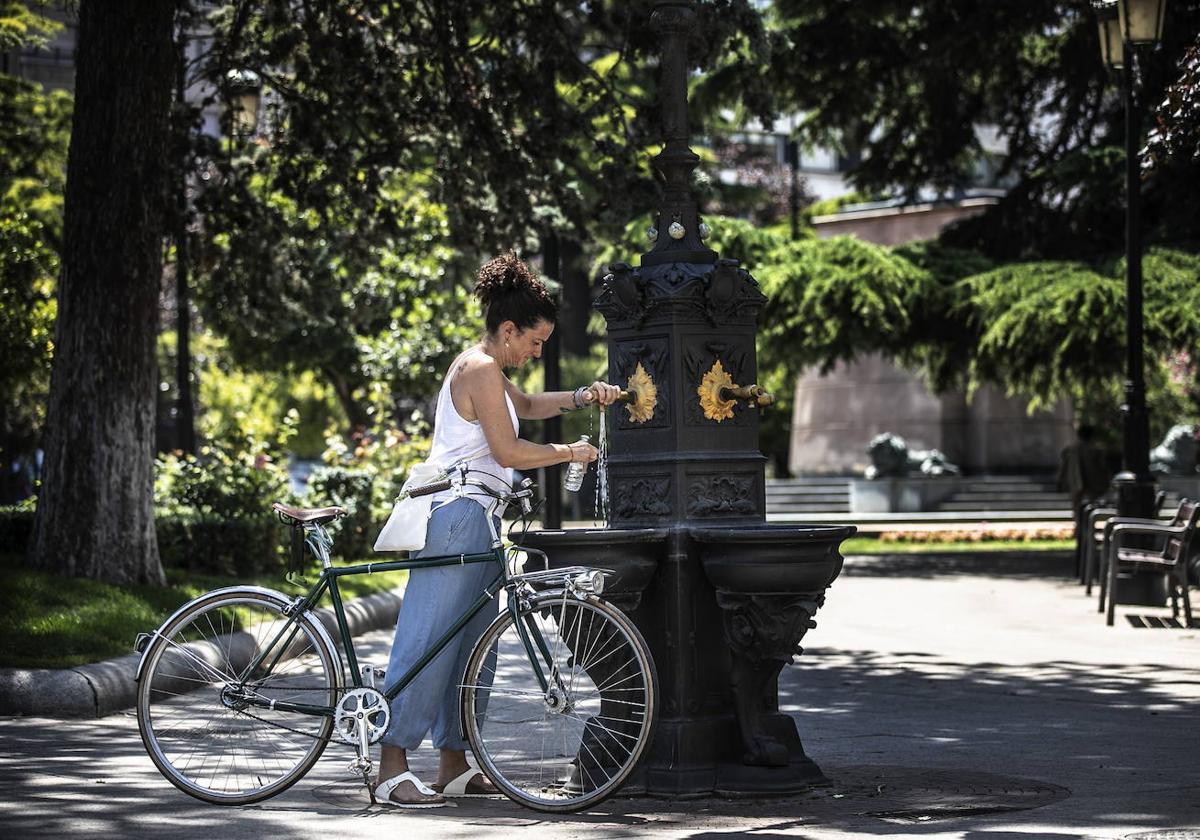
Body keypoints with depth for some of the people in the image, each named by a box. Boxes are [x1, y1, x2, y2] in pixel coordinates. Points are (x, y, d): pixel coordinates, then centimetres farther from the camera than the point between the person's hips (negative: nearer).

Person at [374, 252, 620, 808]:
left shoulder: (481, 368, 20)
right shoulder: (481, 369, -11)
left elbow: (526, 406, 36)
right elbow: (507, 450, -16)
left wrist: (582, 398, 21)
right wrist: (570, 453, -5)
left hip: (473, 518, 11)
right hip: (458, 515, -11)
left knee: (468, 643, 11)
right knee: (429, 640, -12)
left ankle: (453, 766, 15)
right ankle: (393, 768, -13)